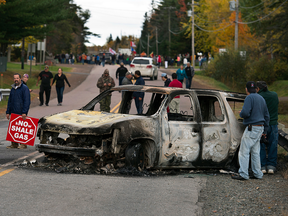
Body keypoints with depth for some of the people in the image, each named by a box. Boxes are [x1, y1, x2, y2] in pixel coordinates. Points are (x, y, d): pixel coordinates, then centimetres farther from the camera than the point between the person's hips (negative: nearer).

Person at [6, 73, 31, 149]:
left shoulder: (24, 88, -5)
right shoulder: (13, 88, 16)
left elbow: (27, 101, -11)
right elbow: (10, 101, 20)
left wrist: (24, 112, -19)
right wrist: (8, 112, 13)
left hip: (21, 113, -7)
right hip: (13, 113, 7)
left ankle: (23, 144, 2)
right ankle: (14, 144, 11)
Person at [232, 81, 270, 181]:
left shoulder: (249, 98, -11)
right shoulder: (261, 98, 16)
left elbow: (245, 113, -24)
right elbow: (267, 116, 20)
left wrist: (241, 113, 0)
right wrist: (265, 130, 25)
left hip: (252, 128, -9)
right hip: (260, 127, 9)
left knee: (244, 151, -7)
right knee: (255, 152, 13)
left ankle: (243, 174, -10)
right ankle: (257, 173, 14)